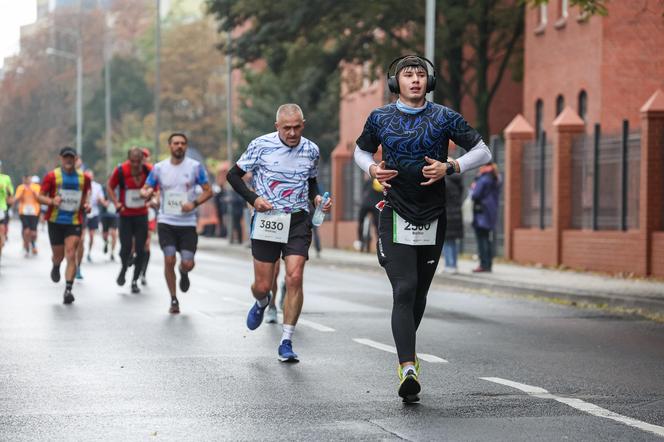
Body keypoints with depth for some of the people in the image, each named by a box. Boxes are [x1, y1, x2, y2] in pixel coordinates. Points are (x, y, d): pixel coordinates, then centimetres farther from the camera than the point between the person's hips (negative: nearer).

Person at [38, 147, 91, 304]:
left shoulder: (84, 178, 6)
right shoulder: (52, 176, -2)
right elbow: (40, 197, -1)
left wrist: (85, 206, 0)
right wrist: (52, 201, -20)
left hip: (74, 222, 1)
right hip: (55, 221, 0)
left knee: (71, 255, -13)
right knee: (58, 255, 8)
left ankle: (68, 289, -15)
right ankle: (55, 267, 46)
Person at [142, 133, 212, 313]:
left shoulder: (195, 167, -1)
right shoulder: (159, 168, 2)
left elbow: (208, 191, 3)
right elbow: (146, 189, 8)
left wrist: (194, 204, -15)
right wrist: (146, 193, -18)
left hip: (188, 223, 0)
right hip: (166, 222, 0)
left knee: (188, 264, -7)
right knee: (169, 260, -12)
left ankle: (184, 272, 33)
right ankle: (173, 300, 5)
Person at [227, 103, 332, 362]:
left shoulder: (311, 150, 5)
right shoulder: (261, 145, -5)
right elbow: (234, 174, 4)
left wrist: (317, 198, 3)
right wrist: (253, 198, -10)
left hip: (298, 221, 1)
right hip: (267, 220, -1)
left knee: (294, 278, -14)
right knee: (263, 286, 1)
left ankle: (286, 342, -5)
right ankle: (262, 302, 41)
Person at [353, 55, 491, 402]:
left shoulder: (444, 118, 1)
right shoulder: (380, 118, 4)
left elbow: (482, 151, 3)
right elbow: (361, 151, 20)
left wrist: (449, 168, -13)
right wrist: (372, 169, -3)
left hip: (433, 217, 2)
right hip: (395, 215, -2)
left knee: (419, 293, 12)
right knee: (404, 291, -15)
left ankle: (406, 351, 37)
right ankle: (408, 368, -24)